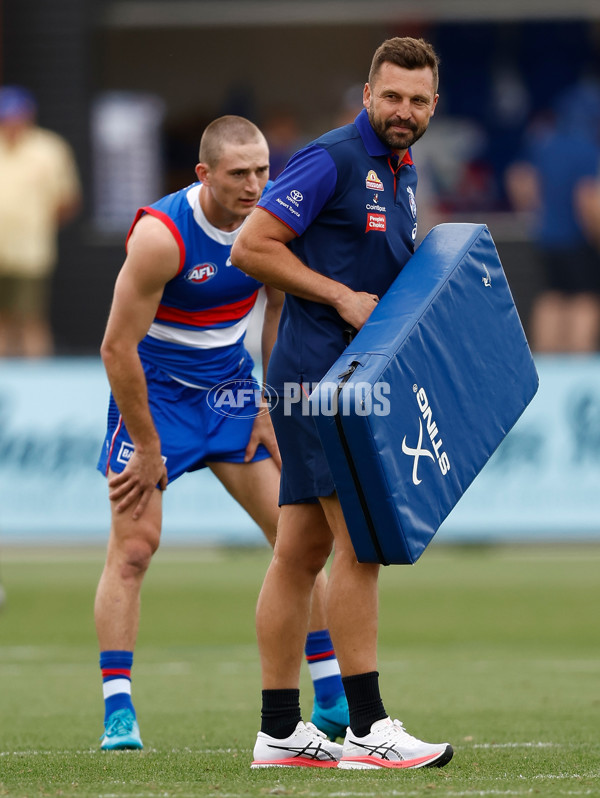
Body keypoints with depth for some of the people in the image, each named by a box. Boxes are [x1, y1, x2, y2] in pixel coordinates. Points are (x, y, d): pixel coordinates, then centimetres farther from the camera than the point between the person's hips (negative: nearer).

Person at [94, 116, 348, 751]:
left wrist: (271, 406, 3)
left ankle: (332, 698, 7)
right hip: (152, 390, -5)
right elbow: (117, 348, -22)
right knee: (133, 545, -13)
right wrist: (148, 448, -18)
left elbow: (281, 310, 8)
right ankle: (118, 713, -9)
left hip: (229, 386, 5)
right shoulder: (161, 236, -26)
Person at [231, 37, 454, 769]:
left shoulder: (402, 173, 17)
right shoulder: (331, 160, -11)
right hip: (320, 373, -9)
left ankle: (280, 731, 10)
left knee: (300, 551, 9)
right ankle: (367, 729, -12)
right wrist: (342, 297, -16)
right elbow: (251, 247, -14)